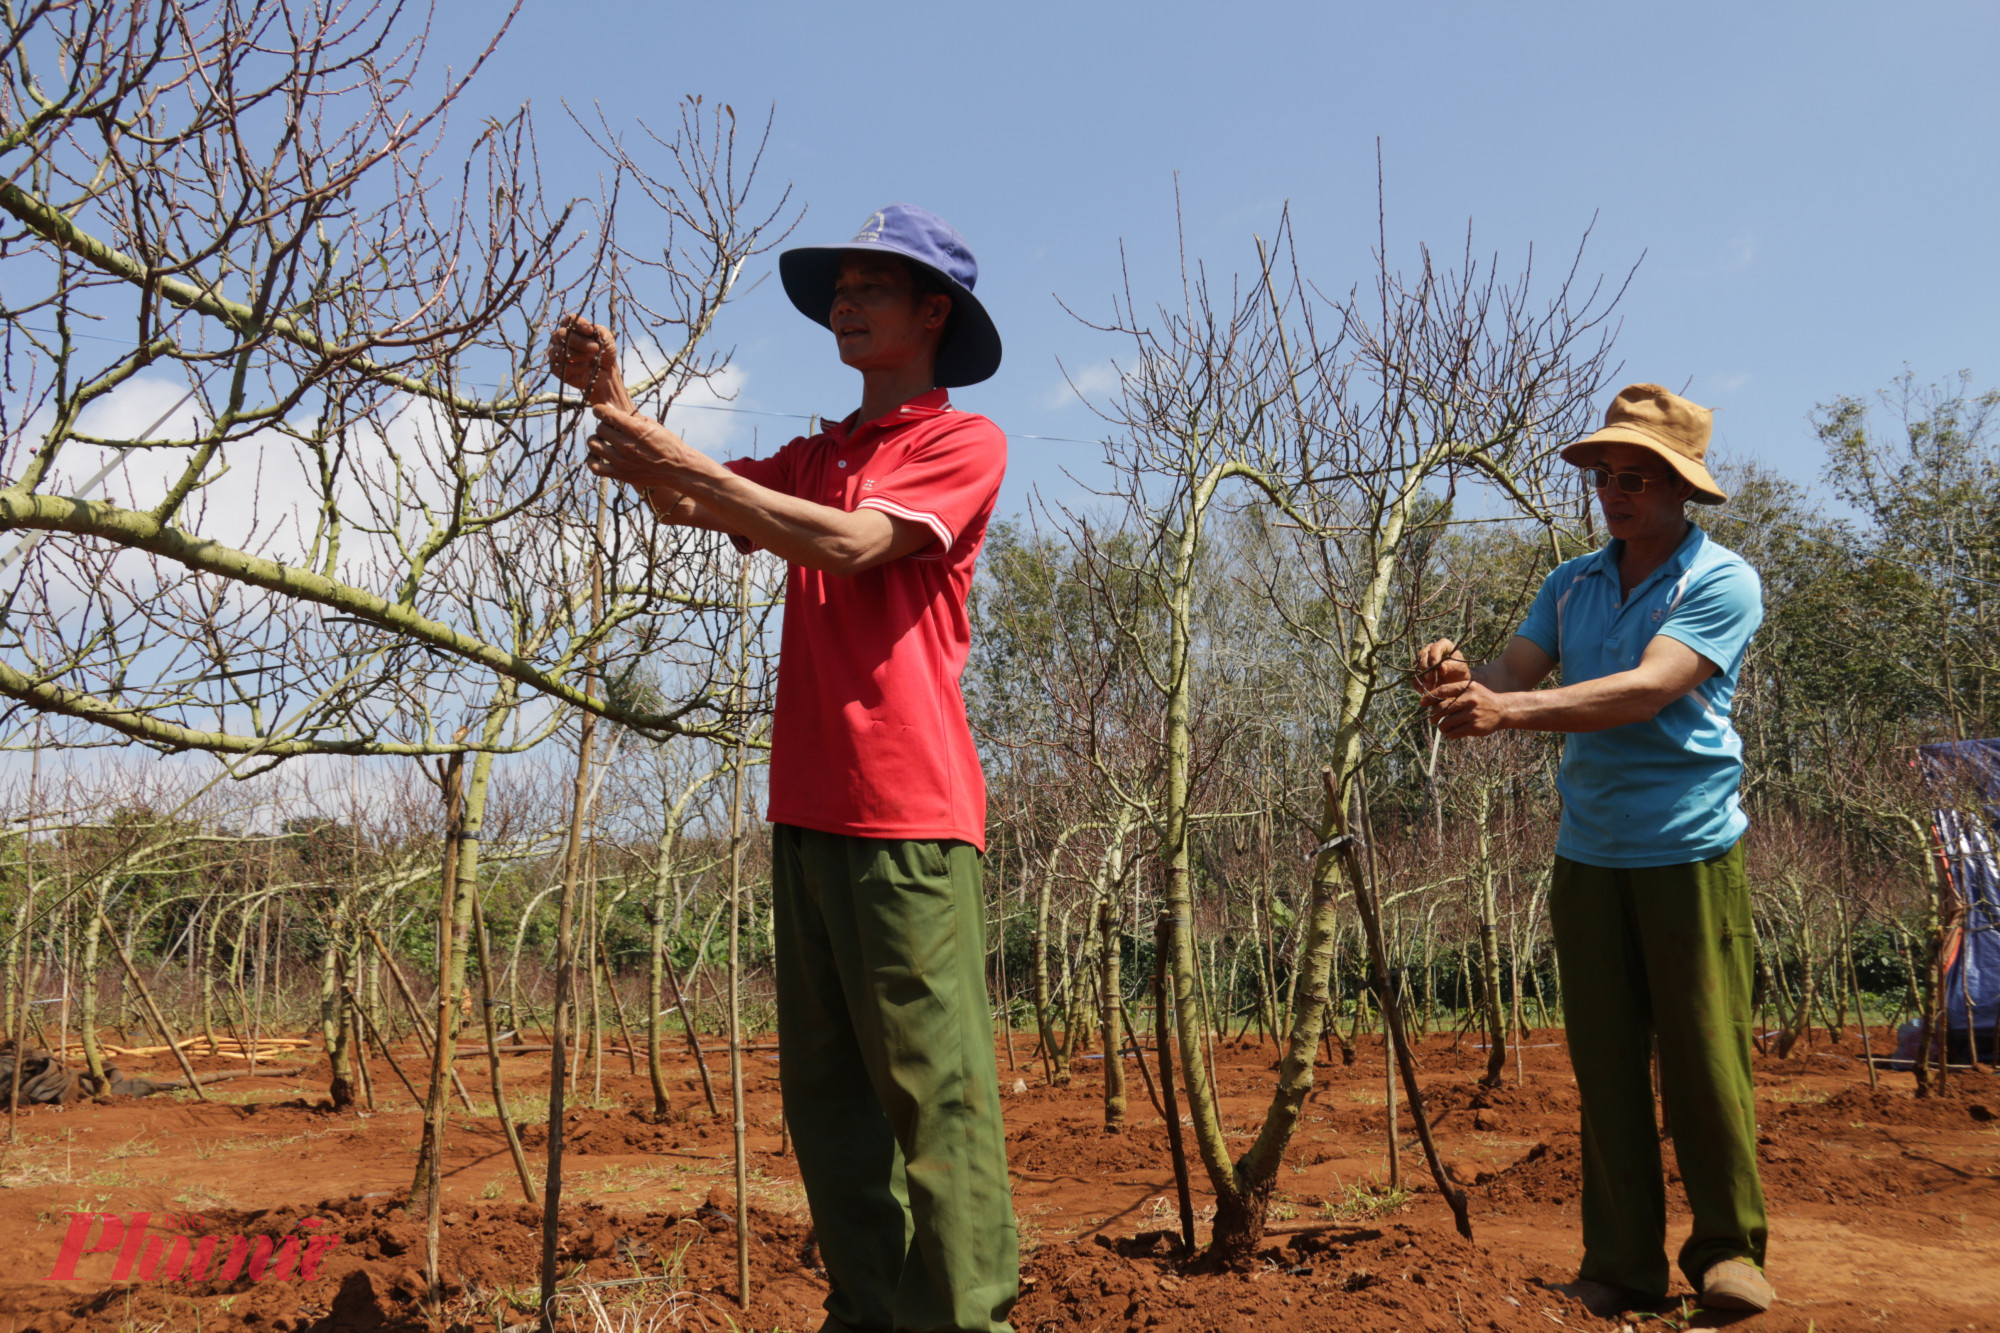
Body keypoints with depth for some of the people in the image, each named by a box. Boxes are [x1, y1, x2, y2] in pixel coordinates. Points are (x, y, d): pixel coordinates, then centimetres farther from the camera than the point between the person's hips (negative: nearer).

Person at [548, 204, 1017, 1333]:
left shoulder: (965, 441, 1)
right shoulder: (814, 457, 23)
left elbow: (851, 542, -12)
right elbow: (686, 502, 13)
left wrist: (684, 465, -12)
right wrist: (614, 401, -2)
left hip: (910, 811, -7)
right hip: (810, 806, 7)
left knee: (931, 1080, -7)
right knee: (825, 1085, 7)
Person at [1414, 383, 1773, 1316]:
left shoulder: (1722, 583, -6)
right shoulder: (1570, 585, 12)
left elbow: (1648, 690, -21)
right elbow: (1516, 671, 0)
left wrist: (1511, 710, -33)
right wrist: (1463, 678, -25)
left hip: (1690, 850, -4)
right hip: (1587, 854, 5)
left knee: (1704, 1056, 1)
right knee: (1605, 1064, 6)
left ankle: (1729, 1249, 18)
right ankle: (1620, 1265, 14)